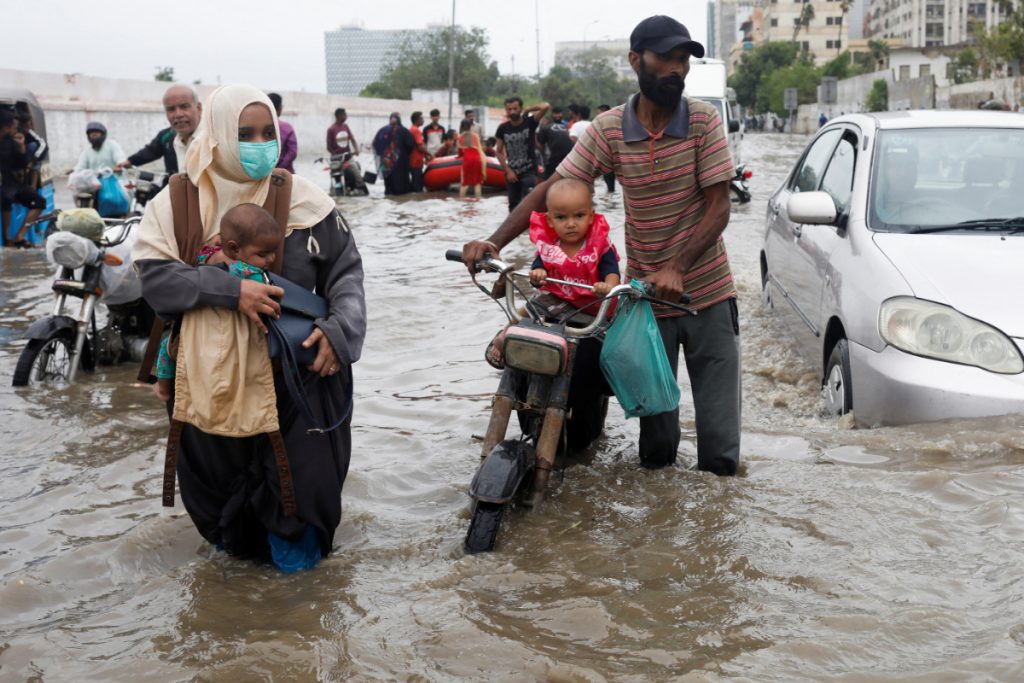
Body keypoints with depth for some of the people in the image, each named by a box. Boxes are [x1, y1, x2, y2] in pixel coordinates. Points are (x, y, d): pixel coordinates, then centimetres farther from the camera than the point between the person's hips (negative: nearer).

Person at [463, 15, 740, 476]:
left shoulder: (704, 121, -8)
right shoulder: (609, 129, -4)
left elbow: (718, 209, -12)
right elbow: (551, 190, -3)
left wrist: (676, 268, -26)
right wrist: (494, 241, -16)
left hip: (707, 293, -1)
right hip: (646, 295, 1)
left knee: (719, 442, 2)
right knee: (655, 446, 8)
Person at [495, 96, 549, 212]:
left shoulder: (529, 122, -8)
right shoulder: (503, 128, 1)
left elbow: (545, 106, -23)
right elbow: (499, 152, 6)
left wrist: (527, 110, -10)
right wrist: (508, 170, -4)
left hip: (529, 171, -4)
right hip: (511, 172, 4)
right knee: (513, 205, 15)